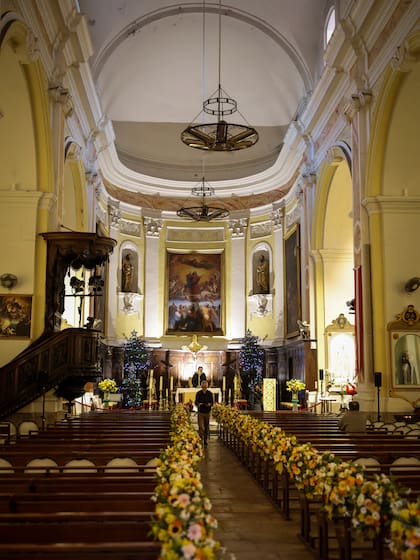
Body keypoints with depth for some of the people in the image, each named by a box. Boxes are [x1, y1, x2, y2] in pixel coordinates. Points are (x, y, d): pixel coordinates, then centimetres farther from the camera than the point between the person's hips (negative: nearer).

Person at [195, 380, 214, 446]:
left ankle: (205, 442, 20)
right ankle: (201, 441, 1)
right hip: (200, 412, -1)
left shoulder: (210, 393, 1)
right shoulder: (198, 393, -2)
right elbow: (196, 402, 3)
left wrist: (209, 404, -18)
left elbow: (212, 403, 5)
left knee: (207, 427, 8)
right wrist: (198, 404, -19)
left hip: (207, 412, 1)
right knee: (201, 427, -8)